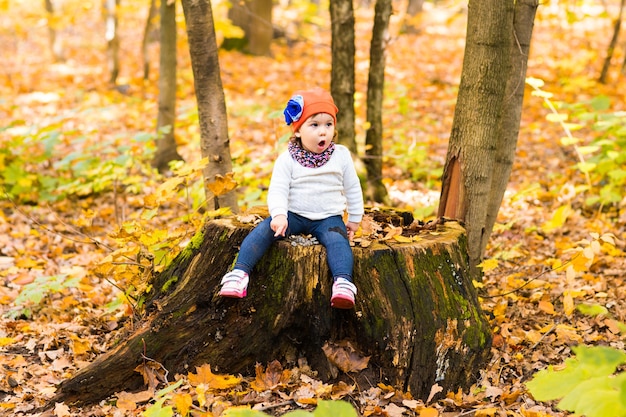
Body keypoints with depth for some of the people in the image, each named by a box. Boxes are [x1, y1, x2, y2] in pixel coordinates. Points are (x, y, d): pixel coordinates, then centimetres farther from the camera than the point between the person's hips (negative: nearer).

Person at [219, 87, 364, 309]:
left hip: (328, 218, 0)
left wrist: (354, 219, 13)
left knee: (337, 239, -31)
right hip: (294, 215, 0)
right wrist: (279, 215, -30)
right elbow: (277, 190, -12)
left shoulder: (341, 156, 0)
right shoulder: (287, 159, -5)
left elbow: (353, 188, 10)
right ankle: (240, 272, -30)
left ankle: (343, 282, -46)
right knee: (265, 229, -25)